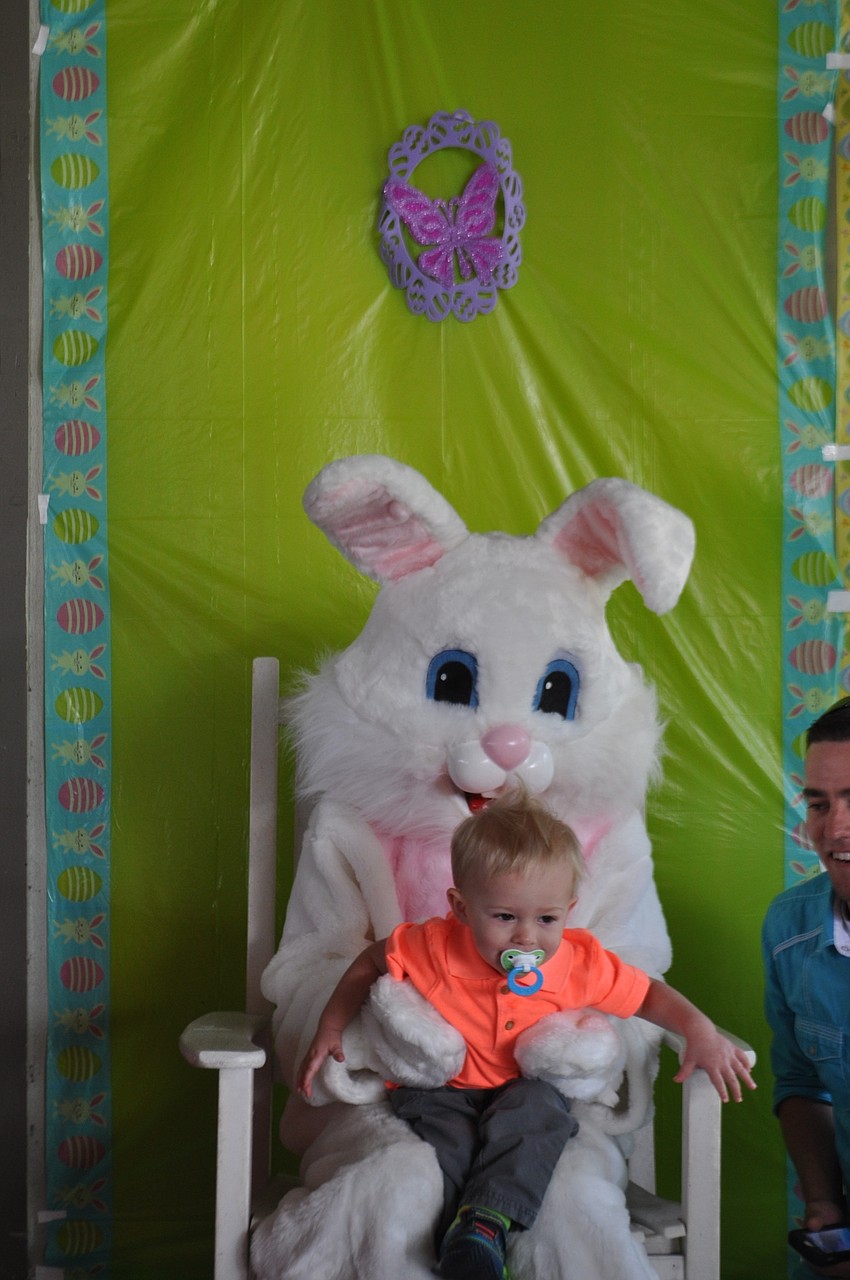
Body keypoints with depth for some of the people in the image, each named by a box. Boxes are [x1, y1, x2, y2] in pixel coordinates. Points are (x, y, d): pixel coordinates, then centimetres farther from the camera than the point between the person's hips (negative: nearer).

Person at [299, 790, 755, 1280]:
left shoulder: (582, 967, -12)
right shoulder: (433, 949, -17)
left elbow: (648, 994, 3)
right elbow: (371, 962, 2)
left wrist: (700, 1031, -15)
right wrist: (330, 1030, -2)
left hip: (525, 1093, 1)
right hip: (439, 1088, -1)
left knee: (540, 1106, -32)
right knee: (443, 1130, -33)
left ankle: (487, 1222, -42)